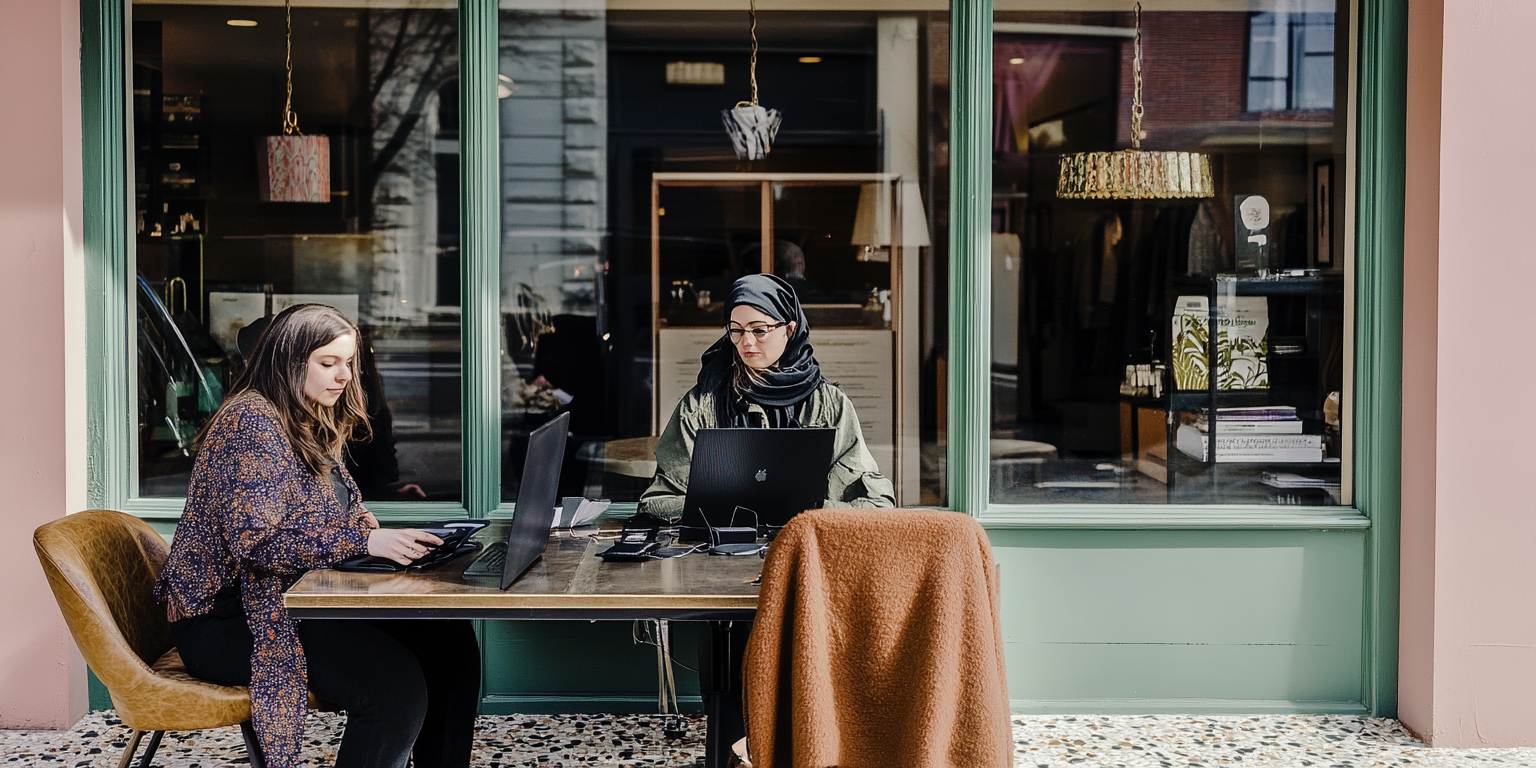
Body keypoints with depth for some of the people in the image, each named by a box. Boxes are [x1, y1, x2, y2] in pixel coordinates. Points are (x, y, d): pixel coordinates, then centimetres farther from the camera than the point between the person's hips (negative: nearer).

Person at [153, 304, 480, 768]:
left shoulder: (313, 425, 15)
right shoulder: (251, 422, -14)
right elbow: (255, 540, -23)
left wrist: (358, 521, 2)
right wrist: (364, 540, -27)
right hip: (226, 619, -9)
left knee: (450, 639, -11)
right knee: (394, 685, -29)